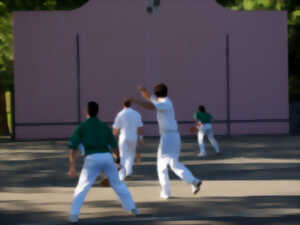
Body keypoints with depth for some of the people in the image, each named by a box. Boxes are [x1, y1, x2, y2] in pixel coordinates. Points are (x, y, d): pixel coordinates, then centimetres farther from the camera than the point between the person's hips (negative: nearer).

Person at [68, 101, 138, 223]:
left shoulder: (81, 127, 11)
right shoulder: (104, 126, 19)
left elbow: (73, 148, 2)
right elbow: (114, 146, 22)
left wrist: (72, 167, 2)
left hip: (92, 159, -3)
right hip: (107, 157, 3)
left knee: (82, 188, 2)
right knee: (118, 184, 20)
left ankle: (74, 214, -10)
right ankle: (131, 208, 20)